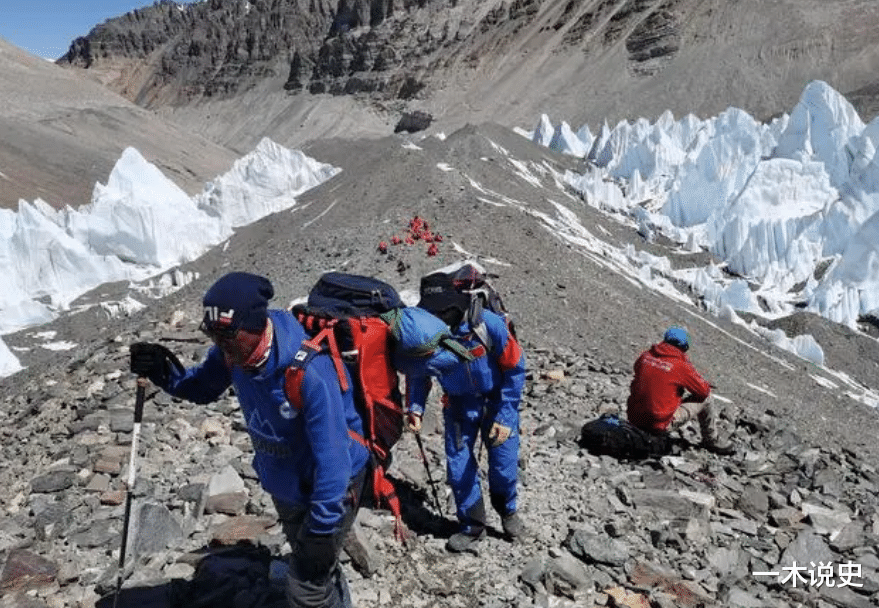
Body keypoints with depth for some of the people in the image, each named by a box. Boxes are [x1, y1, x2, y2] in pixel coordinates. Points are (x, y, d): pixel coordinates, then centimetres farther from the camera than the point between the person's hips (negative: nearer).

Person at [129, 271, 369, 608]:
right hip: (284, 483, 7)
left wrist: (321, 529, -25)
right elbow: (204, 388, 5)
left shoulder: (309, 371, -38)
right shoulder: (234, 350, -17)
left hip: (328, 487, -7)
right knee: (310, 560, 30)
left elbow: (333, 459, -32)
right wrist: (164, 372, -15)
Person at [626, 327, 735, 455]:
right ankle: (711, 441, 29)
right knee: (705, 400, 10)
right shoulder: (681, 365, -13)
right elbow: (704, 391, -1)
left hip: (634, 418, 6)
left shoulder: (645, 356, 2)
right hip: (659, 424, -6)